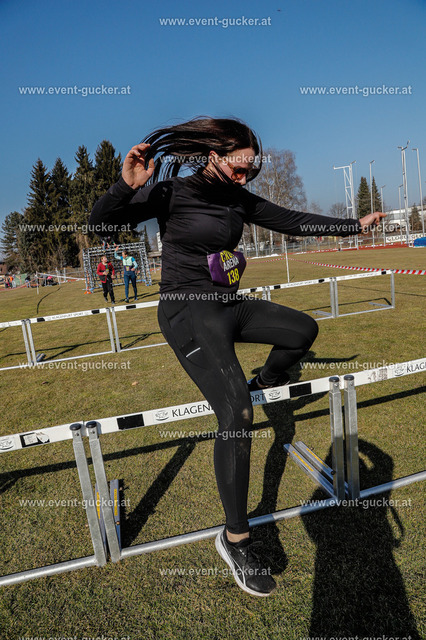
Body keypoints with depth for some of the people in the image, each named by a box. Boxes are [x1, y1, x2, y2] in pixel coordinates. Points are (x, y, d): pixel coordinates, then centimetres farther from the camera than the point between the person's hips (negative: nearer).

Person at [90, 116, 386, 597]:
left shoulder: (237, 198, 8)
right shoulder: (171, 192, -10)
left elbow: (293, 222, 14)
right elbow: (99, 222, -14)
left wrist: (354, 226, 17)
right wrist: (127, 187, -34)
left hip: (229, 306, 8)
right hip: (189, 313, -8)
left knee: (303, 330, 16)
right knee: (236, 414, -21)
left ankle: (264, 385, 39)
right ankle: (235, 540, -5)